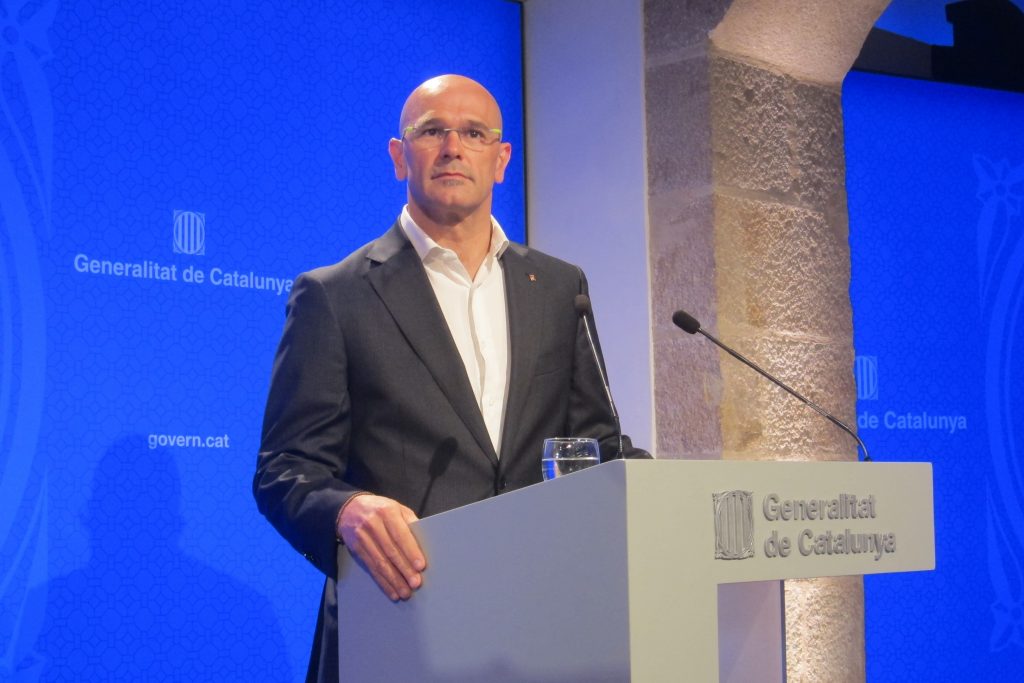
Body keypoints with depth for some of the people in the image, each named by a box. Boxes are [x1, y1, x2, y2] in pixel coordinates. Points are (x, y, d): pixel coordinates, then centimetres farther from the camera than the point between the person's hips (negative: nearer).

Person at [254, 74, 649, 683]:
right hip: (398, 625, -3)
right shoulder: (334, 296, 2)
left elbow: (594, 441, 14)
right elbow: (286, 472, -3)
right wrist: (348, 511, -25)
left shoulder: (560, 288, 13)